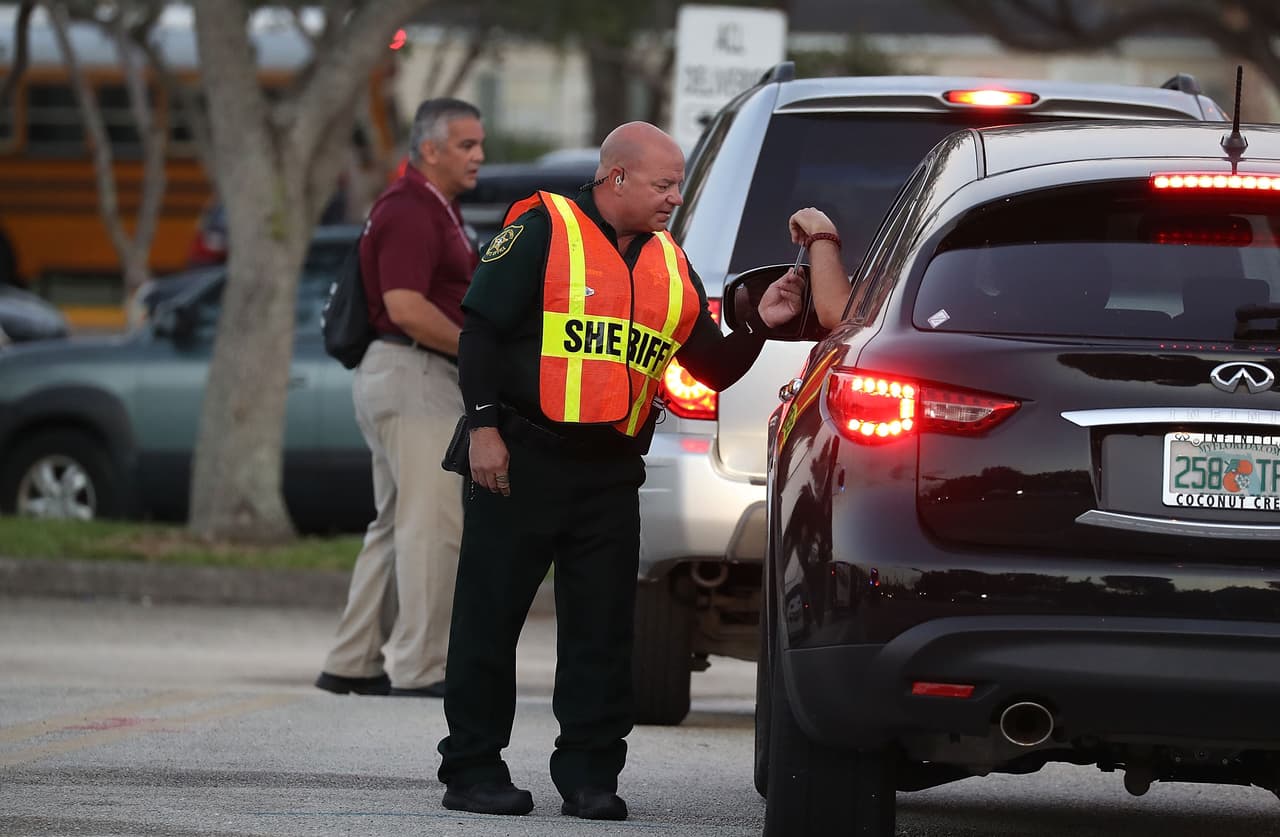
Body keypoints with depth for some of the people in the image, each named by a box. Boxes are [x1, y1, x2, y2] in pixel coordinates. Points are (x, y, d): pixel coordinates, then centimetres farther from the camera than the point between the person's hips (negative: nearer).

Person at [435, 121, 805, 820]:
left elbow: (715, 370, 16)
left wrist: (759, 326, -1)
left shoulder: (670, 266, 14)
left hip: (610, 474, 5)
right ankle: (472, 769, 7)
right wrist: (484, 425, -14)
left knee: (602, 631, 3)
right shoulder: (544, 231, -4)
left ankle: (590, 774, 9)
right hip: (521, 462, -5)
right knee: (490, 618, 0)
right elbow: (481, 330, -8)